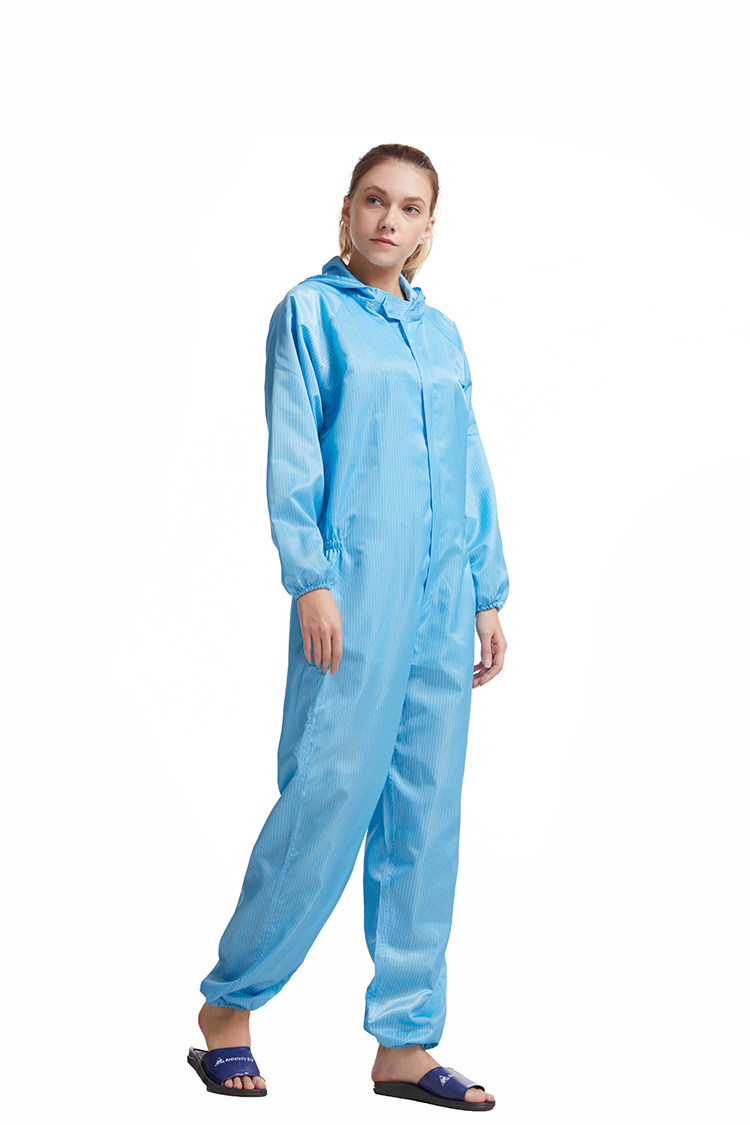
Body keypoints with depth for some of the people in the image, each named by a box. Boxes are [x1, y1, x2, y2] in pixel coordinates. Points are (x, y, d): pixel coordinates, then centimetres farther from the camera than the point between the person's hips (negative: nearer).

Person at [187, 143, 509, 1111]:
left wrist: (488, 595, 13)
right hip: (354, 590, -6)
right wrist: (311, 578, -14)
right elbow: (291, 458, -5)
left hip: (442, 603, 6)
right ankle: (227, 1007, 10)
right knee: (329, 797, -7)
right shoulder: (310, 313, 2)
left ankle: (406, 1042, 12)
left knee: (426, 818, 5)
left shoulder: (441, 334, 17)